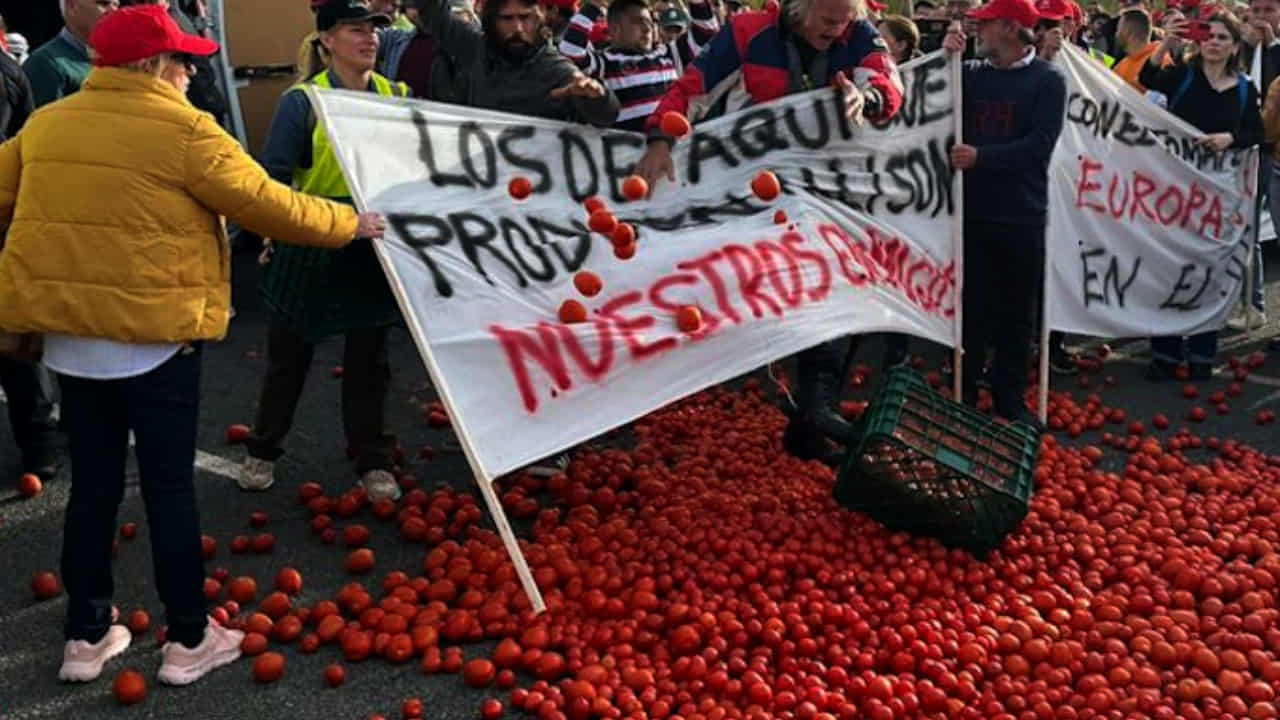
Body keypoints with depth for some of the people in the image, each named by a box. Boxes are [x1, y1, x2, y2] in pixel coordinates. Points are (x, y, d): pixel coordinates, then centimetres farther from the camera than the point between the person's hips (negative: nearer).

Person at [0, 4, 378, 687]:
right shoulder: (185, 132, -11)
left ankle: (86, 635, 24)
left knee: (92, 485, 15)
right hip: (155, 338, -5)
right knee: (170, 487, 5)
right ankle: (188, 639, 16)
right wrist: (348, 223, 5)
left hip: (68, 337, 6)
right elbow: (266, 204, -9)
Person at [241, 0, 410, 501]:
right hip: (311, 248, -2)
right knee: (289, 356, 12)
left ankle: (373, 462, 23)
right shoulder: (302, 101, -9)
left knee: (368, 360, 11)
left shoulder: (399, 99, 2)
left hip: (375, 248, 3)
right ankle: (263, 450, 31)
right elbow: (273, 176, -10)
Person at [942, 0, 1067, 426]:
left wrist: (980, 156, -21)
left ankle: (1010, 398, 22)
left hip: (1023, 216, -2)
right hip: (973, 212, 2)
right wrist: (945, 59, -8)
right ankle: (963, 395, 18)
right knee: (971, 308, 7)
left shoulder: (1047, 80, -4)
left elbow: (1040, 145, -14)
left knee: (1017, 313, 10)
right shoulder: (971, 73, 7)